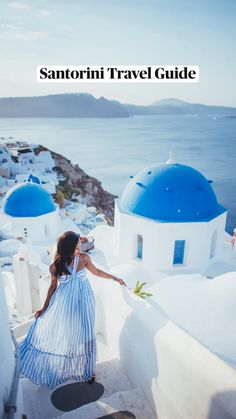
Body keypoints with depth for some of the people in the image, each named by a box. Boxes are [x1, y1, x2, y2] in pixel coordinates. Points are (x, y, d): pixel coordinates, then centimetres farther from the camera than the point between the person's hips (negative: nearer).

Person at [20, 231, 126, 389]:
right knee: (57, 333, 7)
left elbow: (97, 271, 5)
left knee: (83, 334, 8)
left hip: (82, 302, 1)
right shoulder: (55, 267, -16)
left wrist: (114, 278, 9)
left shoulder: (84, 258, -14)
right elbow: (53, 286, 0)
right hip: (64, 304, 0)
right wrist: (44, 308, 3)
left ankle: (87, 369, 31)